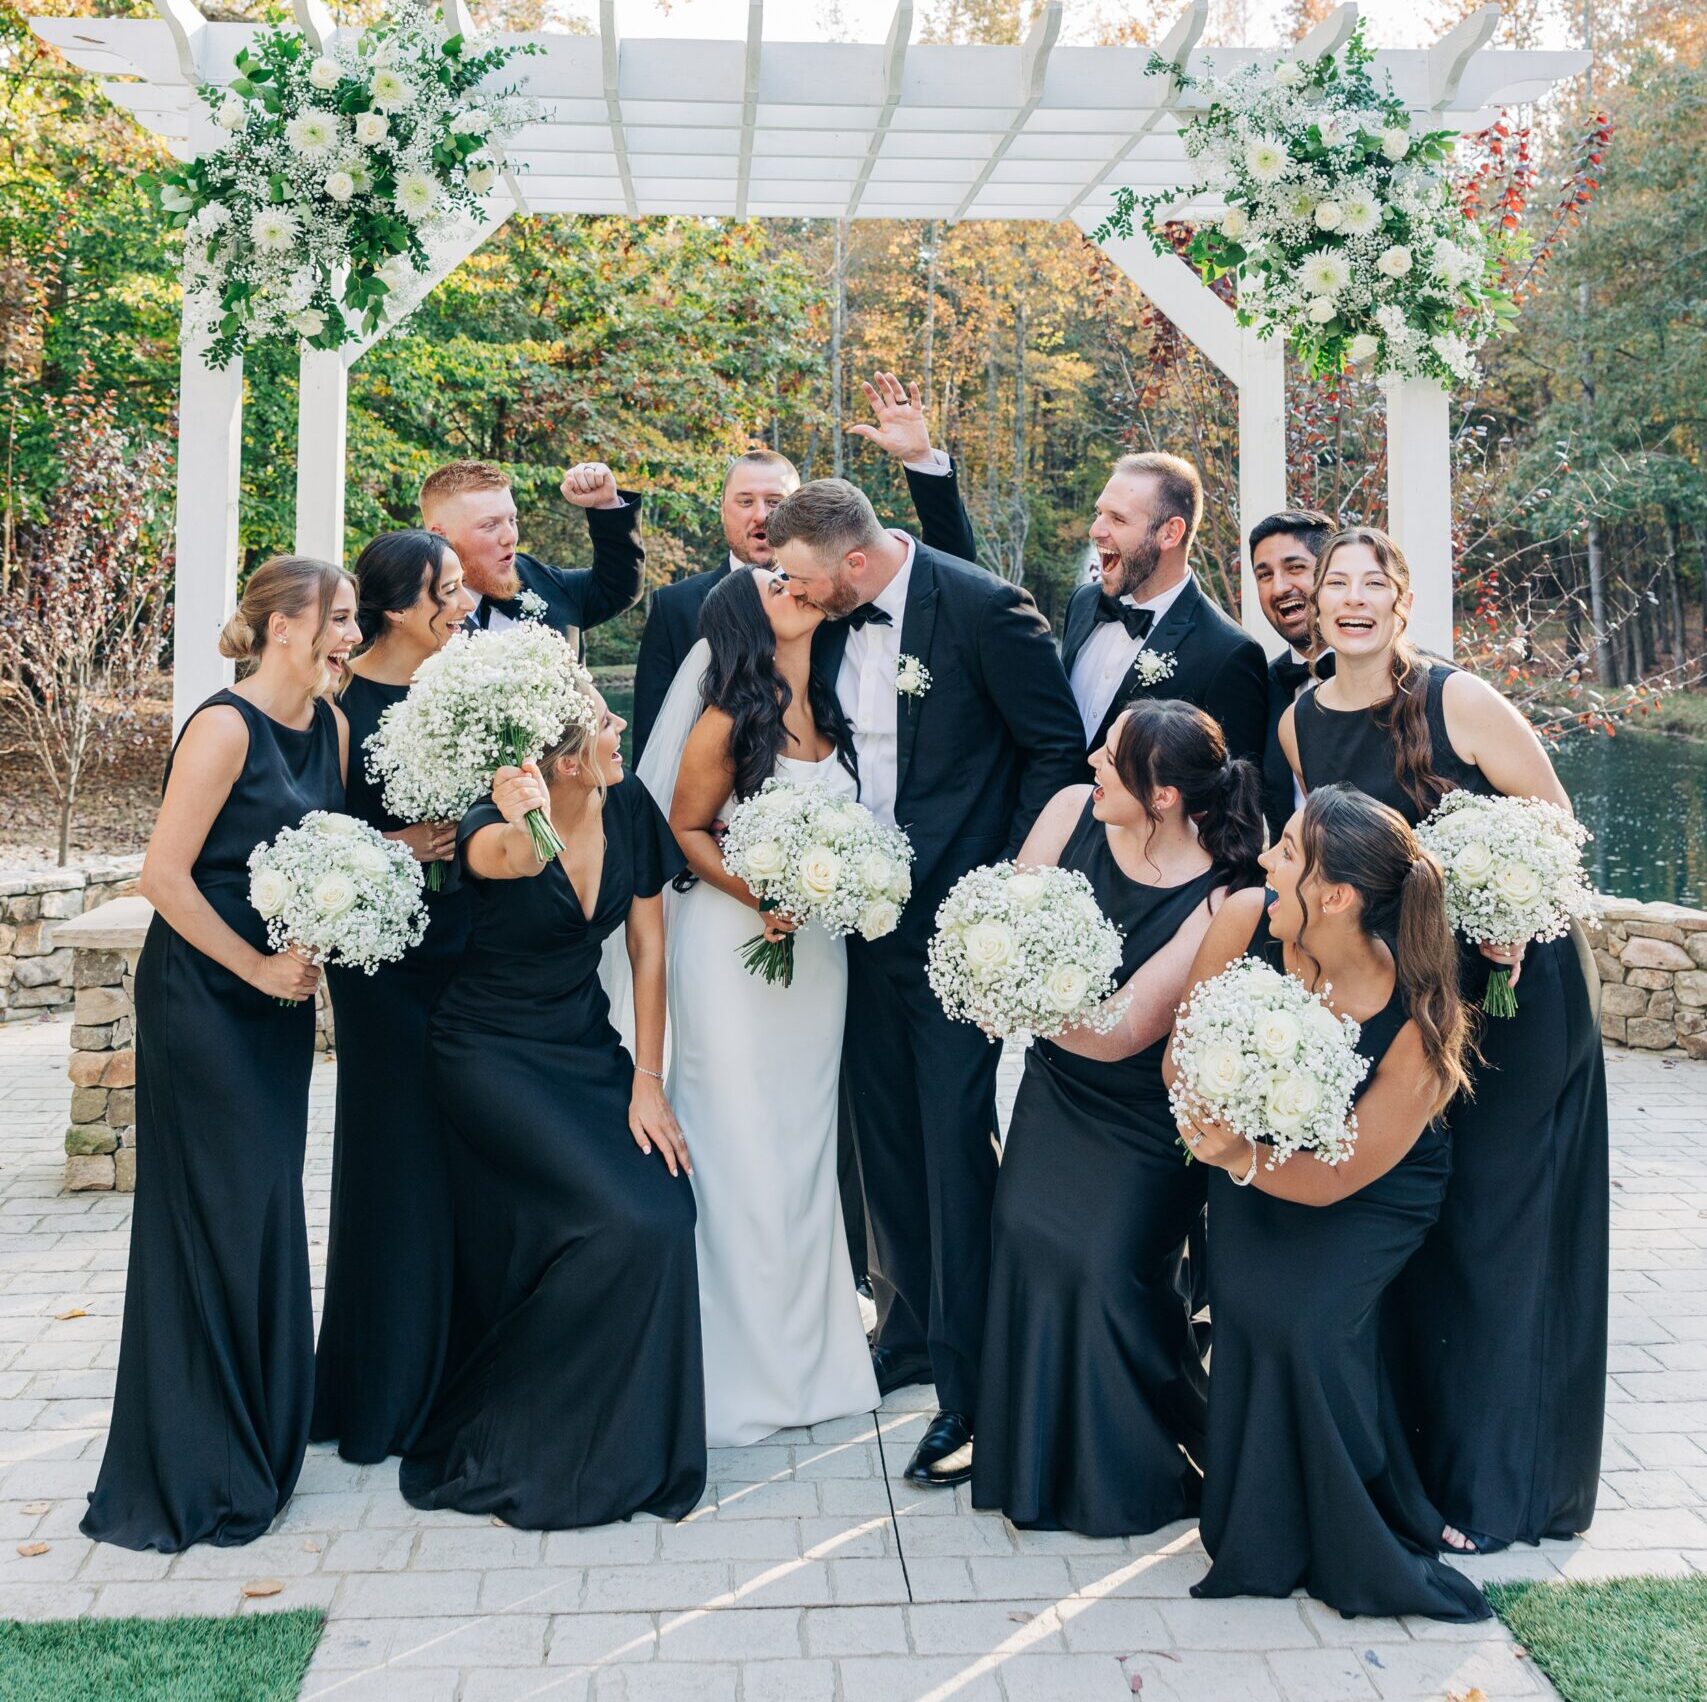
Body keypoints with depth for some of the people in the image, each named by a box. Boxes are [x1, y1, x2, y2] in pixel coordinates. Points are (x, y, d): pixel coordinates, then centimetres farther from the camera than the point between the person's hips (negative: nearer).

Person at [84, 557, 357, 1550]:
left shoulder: (331, 725, 6)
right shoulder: (225, 726, -17)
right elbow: (164, 875, -19)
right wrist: (258, 968, -14)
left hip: (281, 997, 7)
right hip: (203, 997, -7)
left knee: (270, 1208, 14)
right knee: (214, 1216, 0)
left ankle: (261, 1431, 29)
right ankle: (194, 1473, 14)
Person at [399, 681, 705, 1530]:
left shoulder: (628, 810, -5)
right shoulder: (497, 831, -21)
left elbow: (648, 947, 0)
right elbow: (510, 858, -47)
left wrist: (646, 1081, -2)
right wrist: (526, 832, -70)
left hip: (586, 1047, 6)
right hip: (493, 1056, -5)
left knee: (667, 1213, -14)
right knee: (628, 1222, -19)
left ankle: (626, 1449, 7)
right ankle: (499, 1448, 2)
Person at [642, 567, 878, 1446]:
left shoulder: (827, 712, 6)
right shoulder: (729, 721, -11)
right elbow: (685, 829, -6)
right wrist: (757, 894, -18)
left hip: (815, 947, 6)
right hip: (735, 946, -6)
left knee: (804, 1137, 13)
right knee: (741, 1146, 0)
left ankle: (810, 1347, 26)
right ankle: (745, 1364, 13)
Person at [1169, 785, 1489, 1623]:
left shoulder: (1418, 1023, -31)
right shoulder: (1244, 919, -23)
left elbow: (1339, 1177, -22)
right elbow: (1178, 1060, -9)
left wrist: (1244, 1160, -40)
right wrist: (1216, 1129, -30)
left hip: (1373, 1194, -3)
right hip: (1256, 1156, 3)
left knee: (1301, 1317, -25)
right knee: (1248, 1302, -21)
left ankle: (1350, 1545, 1)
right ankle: (1267, 1538, 2)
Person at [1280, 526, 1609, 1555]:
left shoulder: (1460, 700, -14)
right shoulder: (1301, 723, 2)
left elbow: (1555, 820, -9)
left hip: (1510, 982, -5)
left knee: (1498, 1222, 1)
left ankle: (1506, 1480, 16)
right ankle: (1419, 1450, 28)